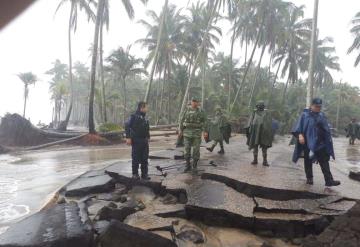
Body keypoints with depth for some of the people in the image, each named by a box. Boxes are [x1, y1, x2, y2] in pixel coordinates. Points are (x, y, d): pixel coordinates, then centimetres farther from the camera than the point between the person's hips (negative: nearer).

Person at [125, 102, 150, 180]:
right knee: (136, 158, 2)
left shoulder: (145, 118, 14)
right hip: (136, 141, -6)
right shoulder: (134, 116, -7)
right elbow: (127, 126, -13)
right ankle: (135, 174, 13)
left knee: (145, 158, 9)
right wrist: (128, 137, -19)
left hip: (144, 141, 6)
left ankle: (144, 174, 18)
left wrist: (148, 137, 13)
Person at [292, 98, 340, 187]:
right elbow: (299, 126, -9)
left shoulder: (322, 115, 9)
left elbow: (326, 129, 16)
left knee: (324, 161, 1)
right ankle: (309, 178, 20)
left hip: (320, 143, 3)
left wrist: (329, 138, 13)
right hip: (308, 142, -3)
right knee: (308, 161, 7)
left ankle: (329, 180, 2)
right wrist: (300, 135, -23)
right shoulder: (305, 114, -2)